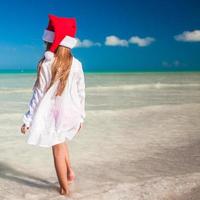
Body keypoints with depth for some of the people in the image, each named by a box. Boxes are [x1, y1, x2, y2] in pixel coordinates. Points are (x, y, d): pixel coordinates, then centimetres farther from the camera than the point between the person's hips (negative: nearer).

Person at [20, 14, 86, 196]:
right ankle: (70, 172, 27)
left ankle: (64, 188, 20)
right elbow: (81, 93, 2)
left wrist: (28, 120, -3)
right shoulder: (76, 64, -3)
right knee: (60, 141, 31)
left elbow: (39, 95, -11)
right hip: (70, 113, 4)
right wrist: (81, 117, 13)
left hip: (52, 113, -4)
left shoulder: (46, 64, -13)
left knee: (58, 149, 10)